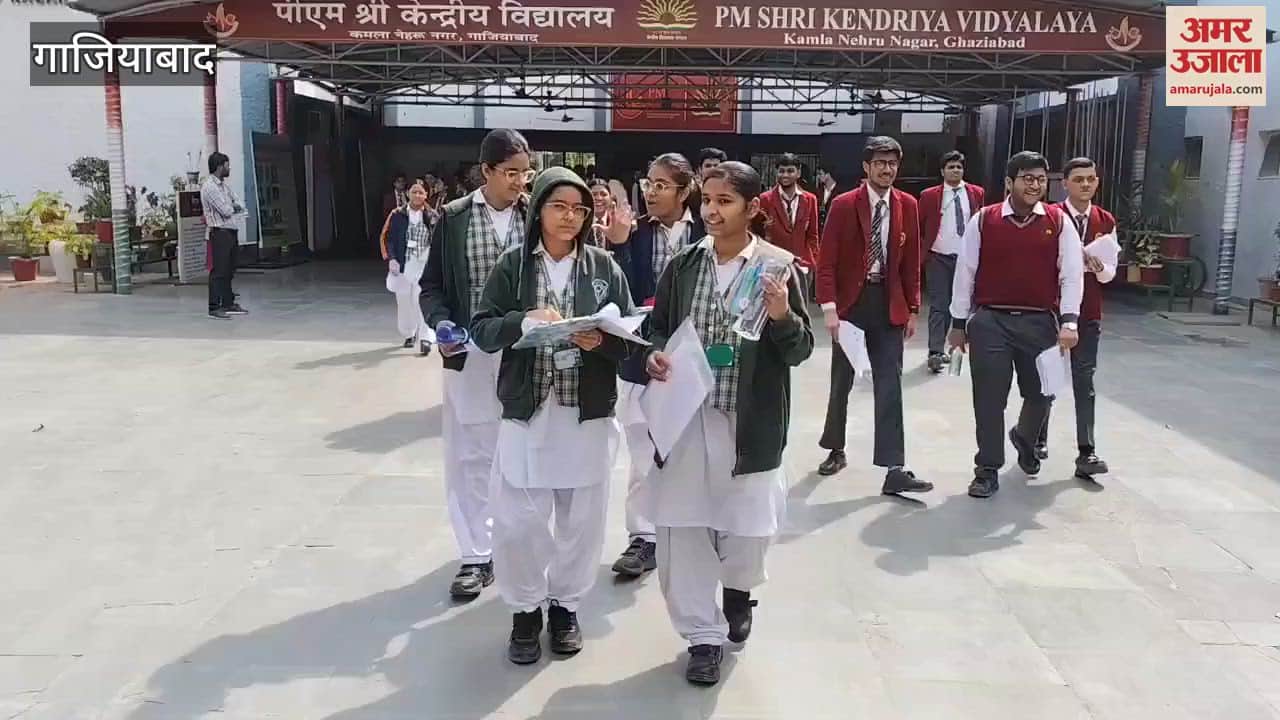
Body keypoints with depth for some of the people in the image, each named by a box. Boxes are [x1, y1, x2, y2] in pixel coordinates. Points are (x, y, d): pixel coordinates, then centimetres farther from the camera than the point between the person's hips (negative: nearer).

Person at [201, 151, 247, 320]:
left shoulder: (224, 185, 16)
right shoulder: (209, 187, -12)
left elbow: (240, 207, 15)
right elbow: (226, 211, -16)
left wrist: (231, 207, -4)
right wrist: (233, 207, 3)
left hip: (231, 231, 9)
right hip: (220, 232, -9)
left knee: (229, 271, 13)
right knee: (218, 271, -7)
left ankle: (228, 304, 21)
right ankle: (214, 307, -4)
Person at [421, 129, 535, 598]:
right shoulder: (453, 218, 0)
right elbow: (432, 286, 5)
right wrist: (441, 325, -13)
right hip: (469, 353, 0)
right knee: (469, 454, 6)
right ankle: (477, 556, 19)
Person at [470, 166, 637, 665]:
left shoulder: (604, 267, 2)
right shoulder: (513, 265, 1)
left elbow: (629, 337, 1)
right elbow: (482, 331, -3)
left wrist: (600, 340, -19)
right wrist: (524, 320, -21)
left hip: (588, 412, 1)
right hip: (526, 410, -1)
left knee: (580, 518, 10)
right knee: (519, 519, 2)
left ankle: (565, 605, 31)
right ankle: (525, 611, 24)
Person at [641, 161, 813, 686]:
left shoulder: (779, 267, -5)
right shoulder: (683, 265, 3)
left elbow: (801, 351, -4)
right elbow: (658, 328, 12)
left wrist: (783, 317, -24)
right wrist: (654, 355, -9)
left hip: (749, 423, -2)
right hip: (685, 416, 2)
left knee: (747, 524, 8)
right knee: (683, 528, 6)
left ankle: (738, 589, 43)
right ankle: (704, 635, 24)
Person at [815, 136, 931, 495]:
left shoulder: (907, 206, 3)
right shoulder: (844, 205, -6)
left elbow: (911, 261, 8)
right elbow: (827, 262, -8)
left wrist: (913, 308, 5)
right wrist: (829, 308, -15)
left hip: (889, 304, 2)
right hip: (851, 302, -2)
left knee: (889, 386, -2)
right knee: (841, 383, 11)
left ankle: (894, 470, -2)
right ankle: (836, 450, 31)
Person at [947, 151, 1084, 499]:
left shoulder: (1059, 222, 1)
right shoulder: (983, 221, -1)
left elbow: (1072, 274, 0)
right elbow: (965, 273, 4)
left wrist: (1069, 322, -11)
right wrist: (958, 323, 5)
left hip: (1040, 322, 1)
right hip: (989, 321, -1)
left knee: (1041, 393, 13)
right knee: (989, 399, 0)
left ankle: (1024, 438, 46)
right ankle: (987, 470, 12)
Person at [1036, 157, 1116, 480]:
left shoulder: (1106, 221, 5)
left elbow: (1110, 273, 5)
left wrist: (1098, 267, -17)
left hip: (1088, 313, 3)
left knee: (1084, 381, 1)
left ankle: (1086, 453, 1)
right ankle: (1038, 437, 29)